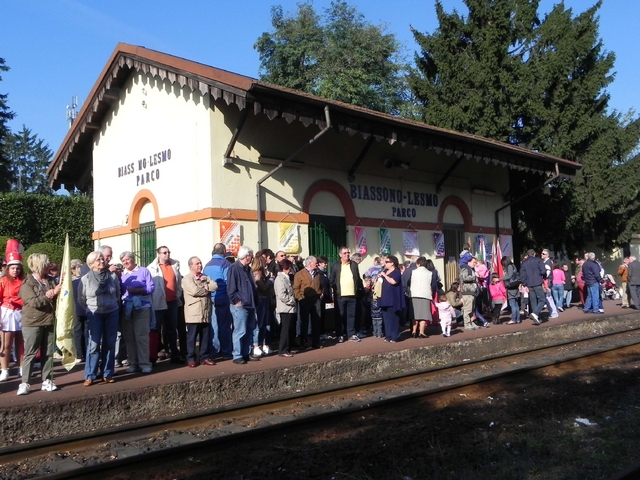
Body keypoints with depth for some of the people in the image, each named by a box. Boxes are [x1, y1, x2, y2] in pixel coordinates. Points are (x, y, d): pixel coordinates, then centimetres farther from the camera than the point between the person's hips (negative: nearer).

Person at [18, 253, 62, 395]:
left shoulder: (51, 281, 9)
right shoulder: (27, 284, -6)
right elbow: (34, 302, -18)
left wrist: (60, 291, -12)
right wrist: (50, 295, -20)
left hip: (49, 322, 5)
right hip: (33, 324, -5)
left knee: (48, 353, 8)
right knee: (30, 354, -1)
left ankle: (46, 381, 16)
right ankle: (25, 383, 4)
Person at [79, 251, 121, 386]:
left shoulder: (113, 277, 0)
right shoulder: (85, 279, -5)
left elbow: (118, 294, 14)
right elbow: (81, 300, 6)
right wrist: (90, 311, 11)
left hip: (112, 314, 2)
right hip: (94, 315, -2)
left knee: (110, 344, 6)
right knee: (93, 345, -5)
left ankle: (108, 374, 14)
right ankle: (90, 376, 2)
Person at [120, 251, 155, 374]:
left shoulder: (144, 271, 3)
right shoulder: (121, 274, 15)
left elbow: (151, 287, -6)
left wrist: (136, 290, -15)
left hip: (142, 307, -4)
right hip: (126, 308, 5)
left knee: (142, 336, -6)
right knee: (129, 337, 6)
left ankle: (145, 363, -2)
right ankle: (133, 363, 13)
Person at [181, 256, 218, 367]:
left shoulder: (205, 277, 16)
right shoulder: (187, 278, -4)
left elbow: (215, 286, 1)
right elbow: (194, 291, -19)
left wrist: (204, 286, -10)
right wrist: (206, 289, -5)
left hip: (206, 313, 6)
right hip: (193, 314, -6)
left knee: (206, 337, 10)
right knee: (192, 337, 2)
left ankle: (205, 357, 19)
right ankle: (191, 359, 10)